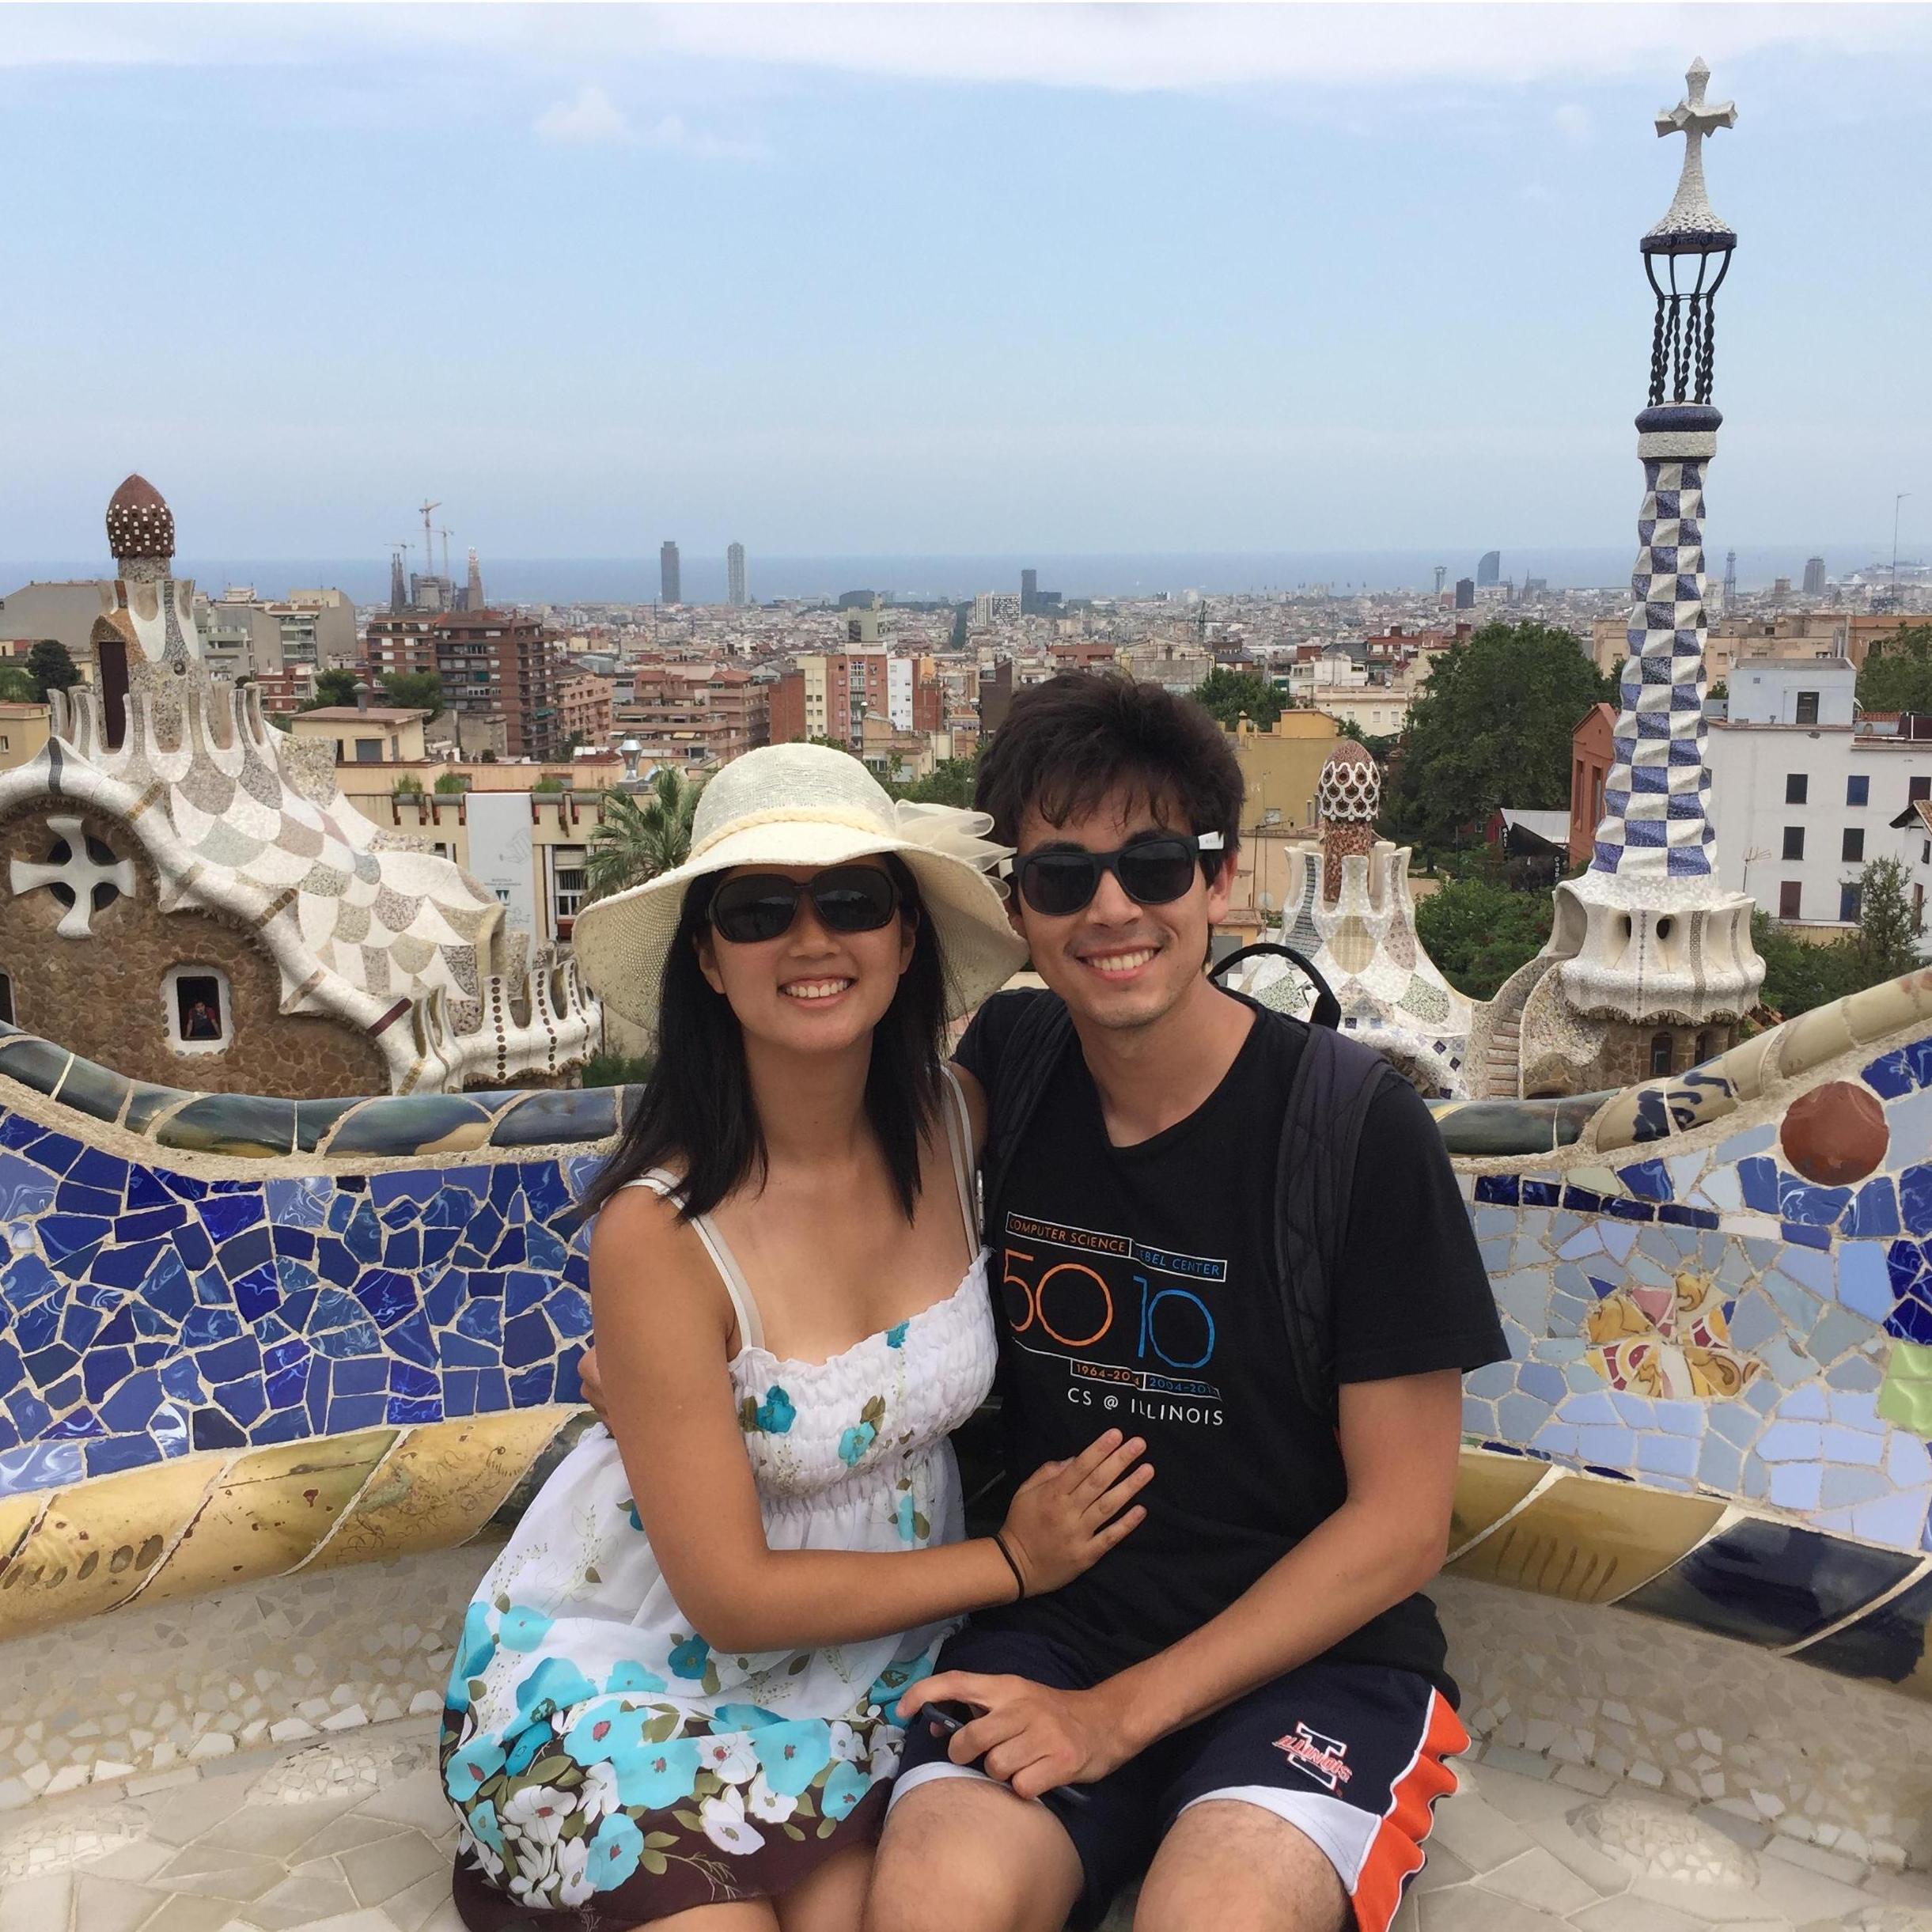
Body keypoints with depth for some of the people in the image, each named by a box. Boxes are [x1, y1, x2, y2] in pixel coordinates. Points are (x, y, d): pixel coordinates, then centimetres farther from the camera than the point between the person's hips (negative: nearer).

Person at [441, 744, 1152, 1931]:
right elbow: (732, 1595, -20)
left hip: (870, 1654, 4)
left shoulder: (955, 1124, -13)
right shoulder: (659, 1229, -26)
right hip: (635, 1666, -3)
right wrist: (1014, 1563, -14)